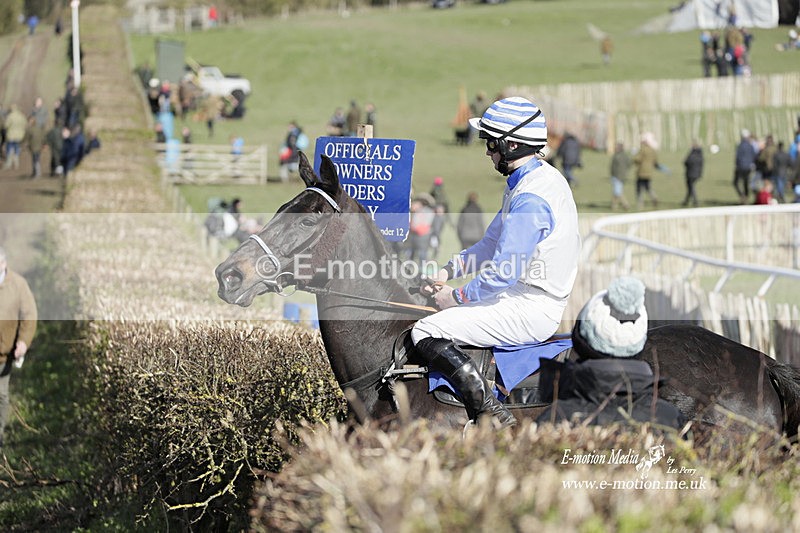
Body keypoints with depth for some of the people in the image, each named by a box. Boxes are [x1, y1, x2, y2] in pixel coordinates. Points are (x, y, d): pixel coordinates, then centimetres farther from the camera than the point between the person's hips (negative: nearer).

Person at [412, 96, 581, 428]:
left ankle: (491, 414, -20)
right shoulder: (531, 181, 13)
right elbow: (492, 243, 21)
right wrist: (449, 271, 11)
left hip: (529, 311, -11)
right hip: (527, 302, 11)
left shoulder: (531, 198, -22)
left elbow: (504, 272, -24)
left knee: (425, 333, -14)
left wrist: (458, 297, -11)